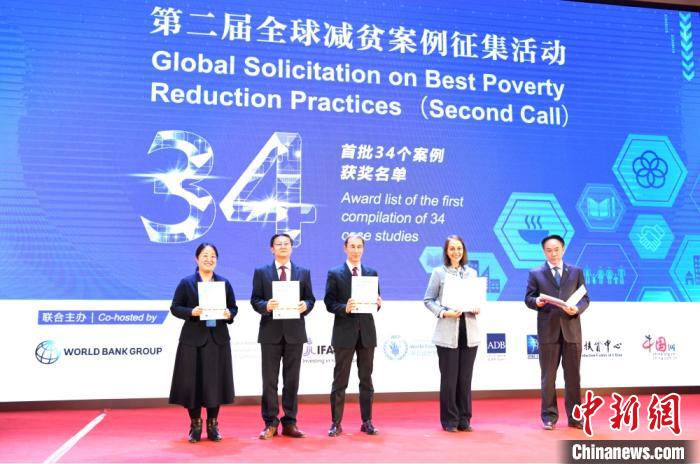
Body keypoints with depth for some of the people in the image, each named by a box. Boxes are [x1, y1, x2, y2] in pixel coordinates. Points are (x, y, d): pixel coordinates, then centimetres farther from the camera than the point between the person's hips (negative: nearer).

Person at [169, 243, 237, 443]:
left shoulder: (224, 283, 10)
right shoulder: (186, 283, 1)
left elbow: (233, 307, 11)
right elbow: (175, 307, -1)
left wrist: (229, 314, -11)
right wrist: (192, 312, -18)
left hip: (218, 339, 2)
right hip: (193, 339, -2)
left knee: (215, 381, 4)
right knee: (192, 382, 0)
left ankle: (212, 425, 17)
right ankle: (195, 425, 14)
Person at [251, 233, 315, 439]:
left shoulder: (303, 273, 10)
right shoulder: (261, 272, 6)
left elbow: (310, 299, 8)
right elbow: (255, 300, 2)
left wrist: (306, 306, -13)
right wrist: (266, 306, -18)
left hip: (294, 331, 1)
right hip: (270, 332, -1)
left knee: (292, 379, 6)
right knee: (269, 380, 2)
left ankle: (290, 423, 14)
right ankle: (270, 424, 10)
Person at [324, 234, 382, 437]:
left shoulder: (372, 273, 11)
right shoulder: (335, 274, 1)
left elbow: (375, 300, 12)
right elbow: (329, 303, -4)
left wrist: (377, 304, -10)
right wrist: (345, 308, -21)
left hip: (367, 331, 3)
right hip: (344, 332, -3)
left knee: (366, 379, 9)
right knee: (340, 380, 2)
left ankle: (367, 422, 17)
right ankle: (336, 423, 9)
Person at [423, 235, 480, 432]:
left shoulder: (471, 273, 12)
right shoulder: (439, 272, 1)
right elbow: (428, 300, 0)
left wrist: (477, 309, -6)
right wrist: (443, 313, -14)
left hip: (469, 331, 3)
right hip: (448, 333, -3)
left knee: (465, 378, 6)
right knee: (449, 378, 1)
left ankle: (464, 420, 17)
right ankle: (449, 420, 12)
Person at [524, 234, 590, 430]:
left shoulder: (576, 272, 11)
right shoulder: (535, 273, 7)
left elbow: (585, 298, 7)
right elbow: (528, 299, 3)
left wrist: (577, 309, -13)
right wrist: (536, 302, -19)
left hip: (571, 329, 1)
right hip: (548, 331, -1)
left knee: (573, 376, 5)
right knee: (548, 376, 3)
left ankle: (574, 417, 14)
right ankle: (549, 417, 10)